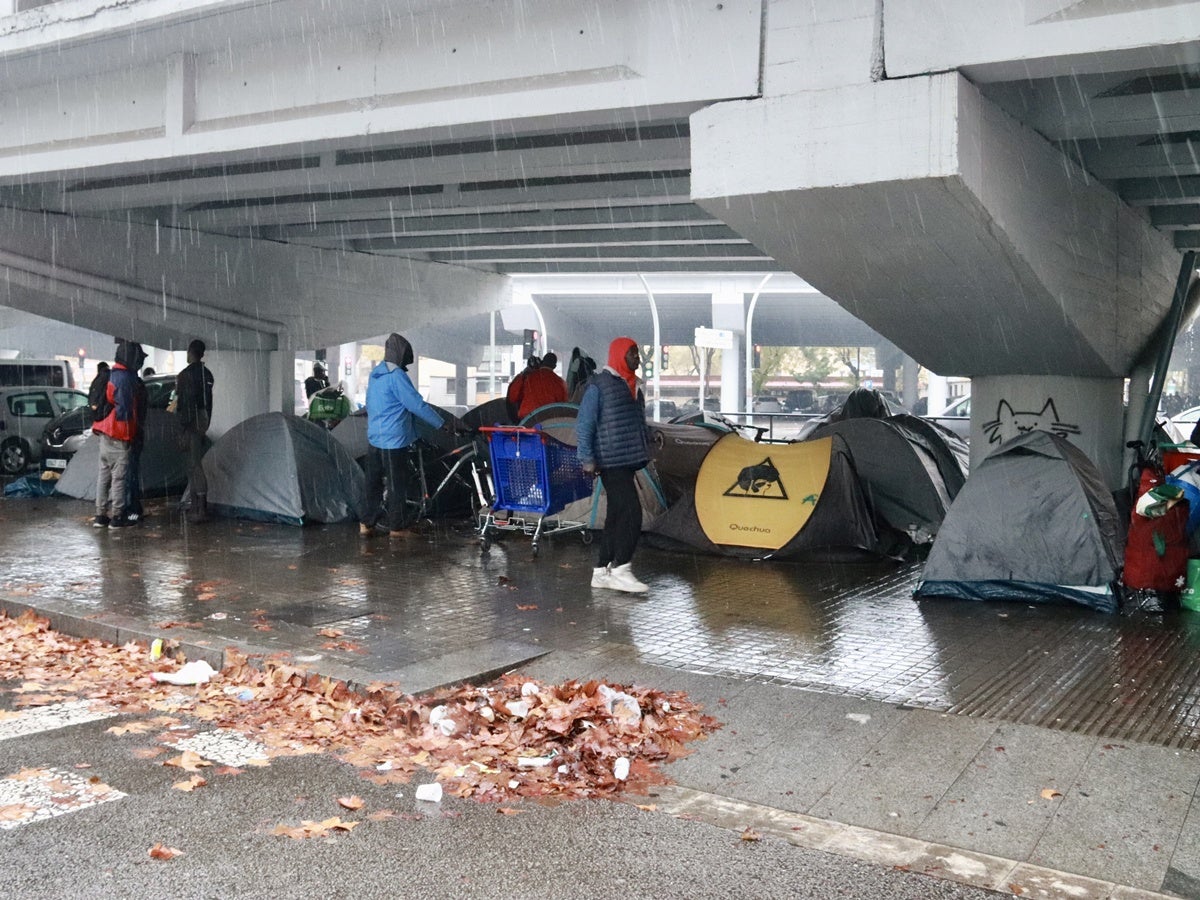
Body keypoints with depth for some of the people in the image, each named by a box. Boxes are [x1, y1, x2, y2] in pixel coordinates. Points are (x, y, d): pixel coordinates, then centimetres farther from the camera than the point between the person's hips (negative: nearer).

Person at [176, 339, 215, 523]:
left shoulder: (186, 374, -13)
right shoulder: (207, 374, 12)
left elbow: (185, 403, -18)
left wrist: (182, 431, -16)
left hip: (192, 422, -9)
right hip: (203, 421, 9)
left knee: (194, 463, -9)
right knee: (194, 461, 17)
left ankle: (201, 509, -11)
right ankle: (196, 504, 23)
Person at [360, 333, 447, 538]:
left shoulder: (374, 374, 11)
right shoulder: (397, 376, -16)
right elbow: (417, 405, -18)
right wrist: (442, 423, -11)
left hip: (374, 438, 8)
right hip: (394, 440, -8)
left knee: (374, 483, 14)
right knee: (398, 485, 1)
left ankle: (367, 524, 18)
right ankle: (397, 527, 7)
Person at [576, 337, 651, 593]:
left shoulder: (631, 385, 17)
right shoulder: (599, 385, -9)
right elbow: (584, 424, -11)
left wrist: (645, 452, 20)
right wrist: (587, 459, -16)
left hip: (628, 460, 9)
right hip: (611, 461, -9)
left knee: (617, 515, 10)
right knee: (632, 511, -14)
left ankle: (602, 571, 17)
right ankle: (621, 569, -9)